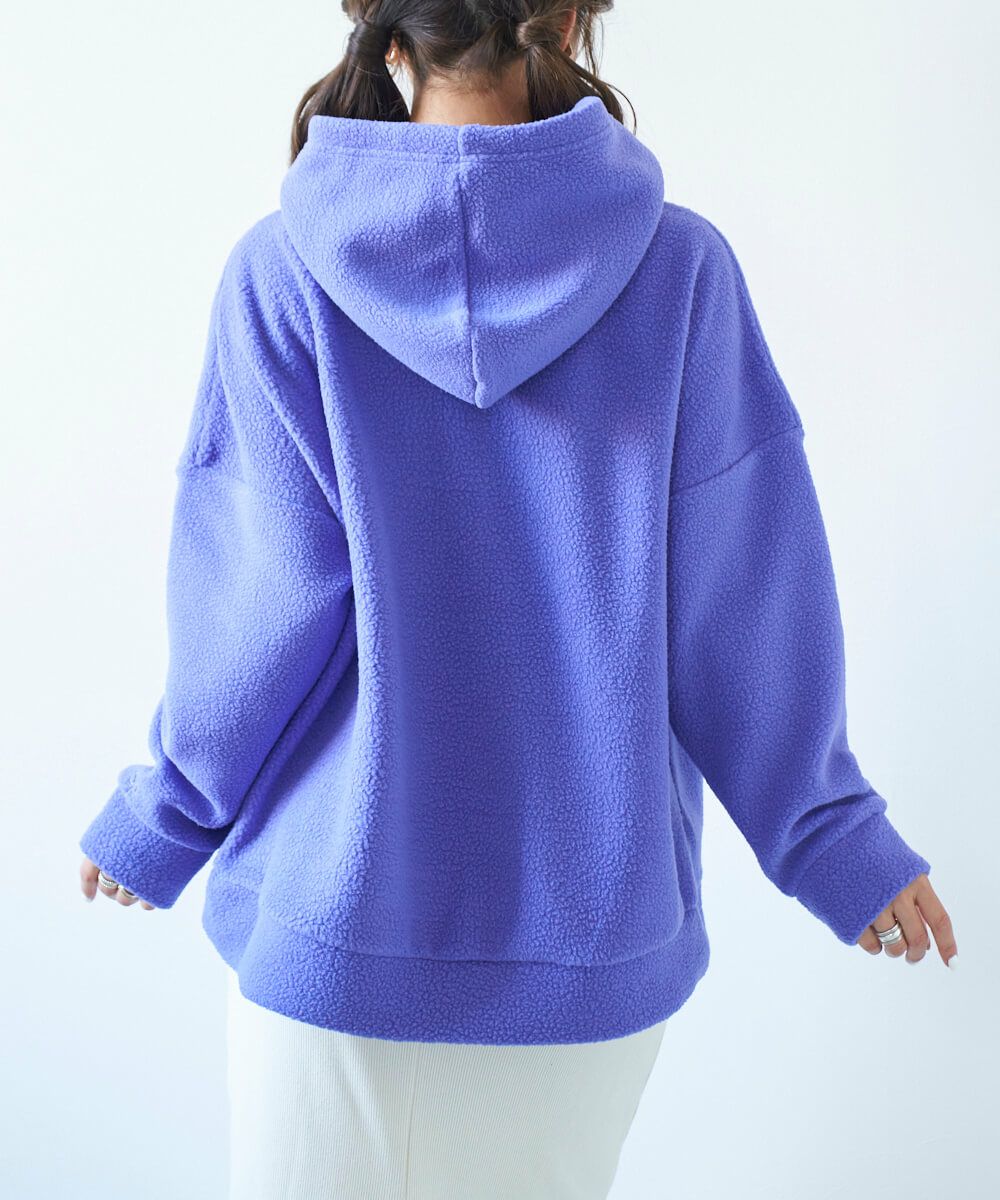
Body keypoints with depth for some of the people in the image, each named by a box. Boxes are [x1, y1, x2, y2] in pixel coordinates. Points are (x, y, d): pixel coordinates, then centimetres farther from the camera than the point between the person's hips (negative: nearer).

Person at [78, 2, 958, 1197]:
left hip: (339, 907, 0)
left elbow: (264, 600, -8)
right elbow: (744, 596, -5)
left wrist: (160, 816, 9)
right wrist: (835, 834, 9)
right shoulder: (678, 264, -7)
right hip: (596, 921, 1)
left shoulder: (283, 269, -9)